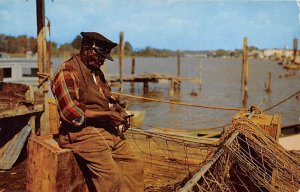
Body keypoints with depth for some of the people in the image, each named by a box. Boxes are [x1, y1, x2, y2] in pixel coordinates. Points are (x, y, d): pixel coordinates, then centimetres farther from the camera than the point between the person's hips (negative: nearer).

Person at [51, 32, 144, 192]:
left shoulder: (97, 72, 19)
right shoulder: (67, 72, -8)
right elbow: (72, 112, -17)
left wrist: (119, 110, 7)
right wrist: (107, 114, -14)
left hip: (108, 130, 9)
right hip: (82, 133, -8)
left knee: (134, 167, -1)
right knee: (112, 177, -21)